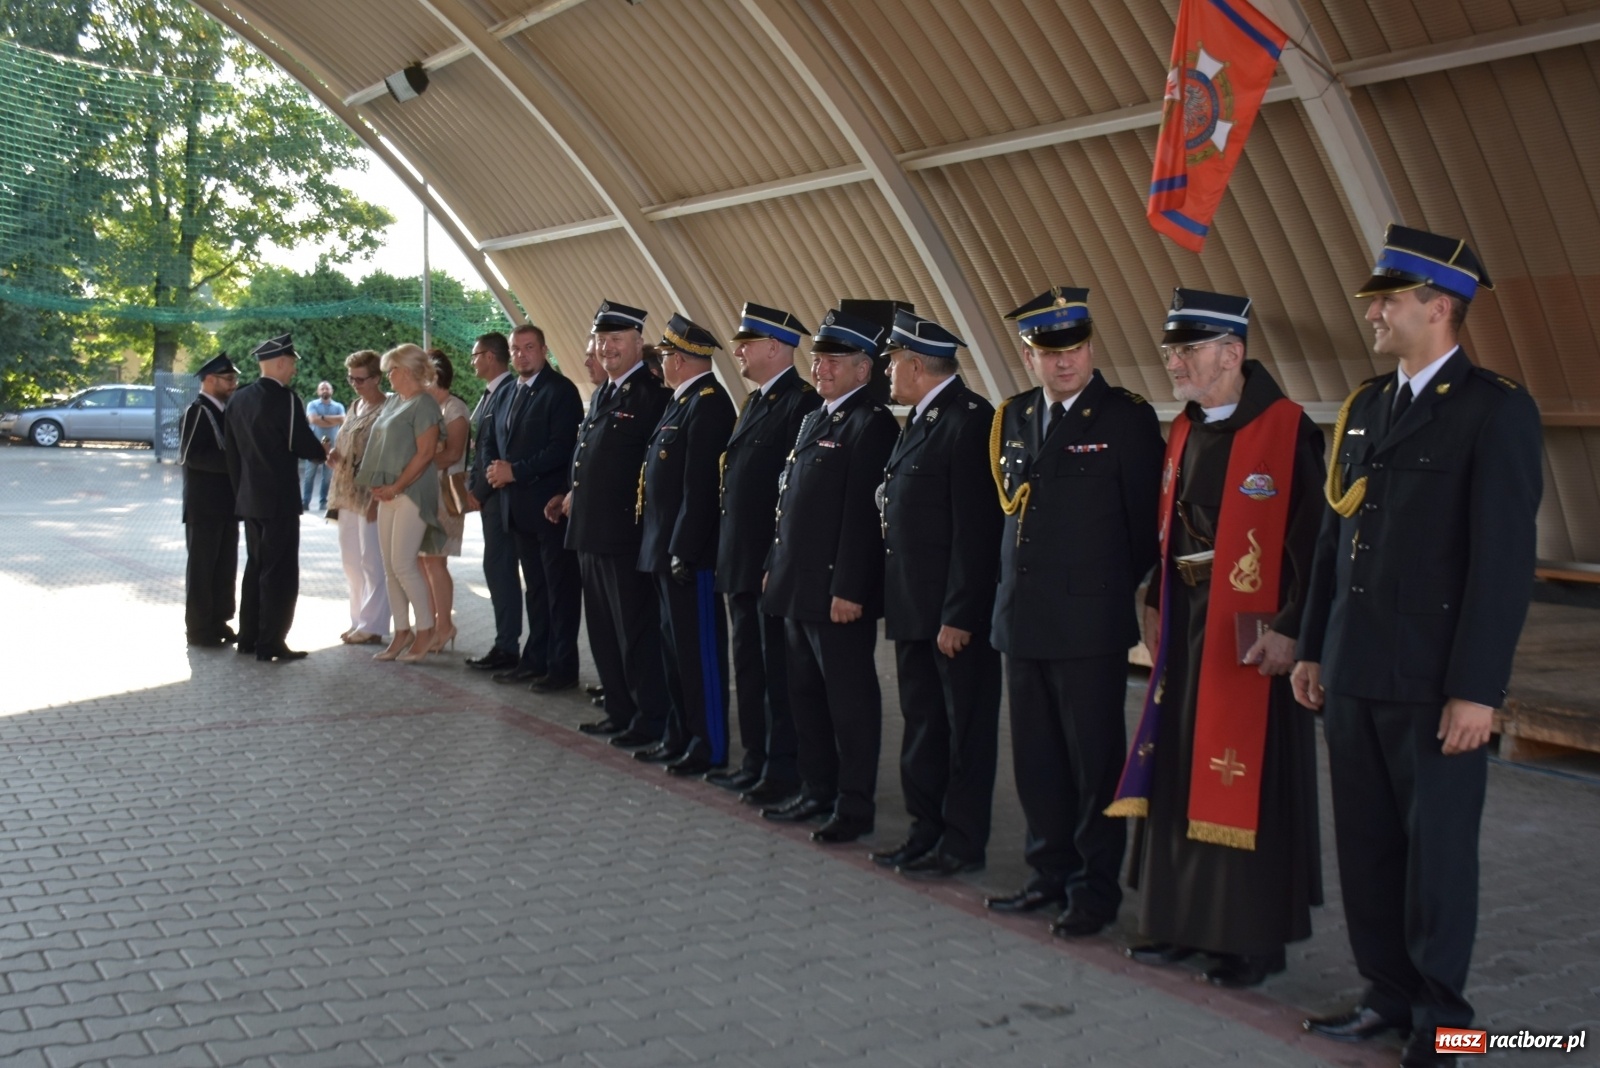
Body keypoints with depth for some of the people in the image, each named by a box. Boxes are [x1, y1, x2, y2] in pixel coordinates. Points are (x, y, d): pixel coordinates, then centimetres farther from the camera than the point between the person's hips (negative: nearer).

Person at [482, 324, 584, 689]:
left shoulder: (560, 390, -10)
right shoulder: (509, 393, 15)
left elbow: (562, 448, -19)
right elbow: (491, 440, 21)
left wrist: (515, 471, -17)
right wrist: (494, 468, -1)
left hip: (550, 505, -8)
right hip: (518, 506, 8)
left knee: (560, 588, -1)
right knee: (535, 587, 15)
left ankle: (562, 667, 4)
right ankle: (535, 659, 22)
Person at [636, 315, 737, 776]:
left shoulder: (709, 403, -16)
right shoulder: (681, 401, 15)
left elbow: (700, 486, -22)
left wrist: (684, 550, -23)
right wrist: (665, 546, 15)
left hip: (690, 550, -10)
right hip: (666, 548, 10)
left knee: (699, 649, -2)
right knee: (674, 645, 16)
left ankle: (709, 747, 6)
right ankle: (680, 734, 27)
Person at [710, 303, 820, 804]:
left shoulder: (803, 403, -14)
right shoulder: (754, 402, 15)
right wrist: (727, 554, 14)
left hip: (776, 563, -9)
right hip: (741, 561, 9)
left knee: (780, 670, 0)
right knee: (748, 666, 15)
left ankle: (783, 769, 9)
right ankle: (756, 760, 25)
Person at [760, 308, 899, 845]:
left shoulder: (872, 425, -14)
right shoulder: (813, 420, 16)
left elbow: (863, 515, -20)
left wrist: (848, 590, -22)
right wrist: (776, 567, 17)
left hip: (838, 592, -10)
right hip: (798, 588, 10)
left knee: (849, 701, 1)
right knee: (806, 694, 17)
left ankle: (855, 805, 10)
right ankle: (817, 792, 28)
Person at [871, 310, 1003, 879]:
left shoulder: (970, 421, -16)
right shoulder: (919, 421, 14)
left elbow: (975, 530, -20)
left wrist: (959, 616, -21)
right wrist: (897, 603, 14)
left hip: (956, 613, -10)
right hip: (913, 608, 10)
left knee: (965, 727, 3)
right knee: (921, 724, 17)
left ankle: (962, 843, 13)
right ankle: (927, 830, 28)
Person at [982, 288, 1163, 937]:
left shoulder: (1127, 419, -7)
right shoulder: (1013, 419, 10)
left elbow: (1147, 522, -4)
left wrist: (1112, 588, 2)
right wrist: (1015, 585, 13)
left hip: (1090, 623, -6)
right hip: (1022, 620, 6)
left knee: (1095, 761, 3)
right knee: (1037, 759, 14)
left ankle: (1095, 889, 14)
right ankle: (1051, 874, 27)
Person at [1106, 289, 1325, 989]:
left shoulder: (1287, 432, -13)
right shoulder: (1184, 432, 11)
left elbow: (1313, 540, -16)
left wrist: (1289, 628, -19)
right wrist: (1157, 605, 11)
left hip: (1252, 636, -7)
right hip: (1186, 628, 8)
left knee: (1249, 781, 0)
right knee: (1180, 772, 12)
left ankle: (1253, 937, 12)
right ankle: (1182, 918, 25)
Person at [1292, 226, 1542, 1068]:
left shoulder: (1497, 410, -9)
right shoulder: (1364, 407, 12)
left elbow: (1504, 559, -14)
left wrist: (1478, 688, -17)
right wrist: (1311, 649, 13)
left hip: (1434, 683, -6)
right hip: (1353, 675, 6)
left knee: (1437, 852, 5)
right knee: (1365, 847, 13)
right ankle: (1389, 994, 27)